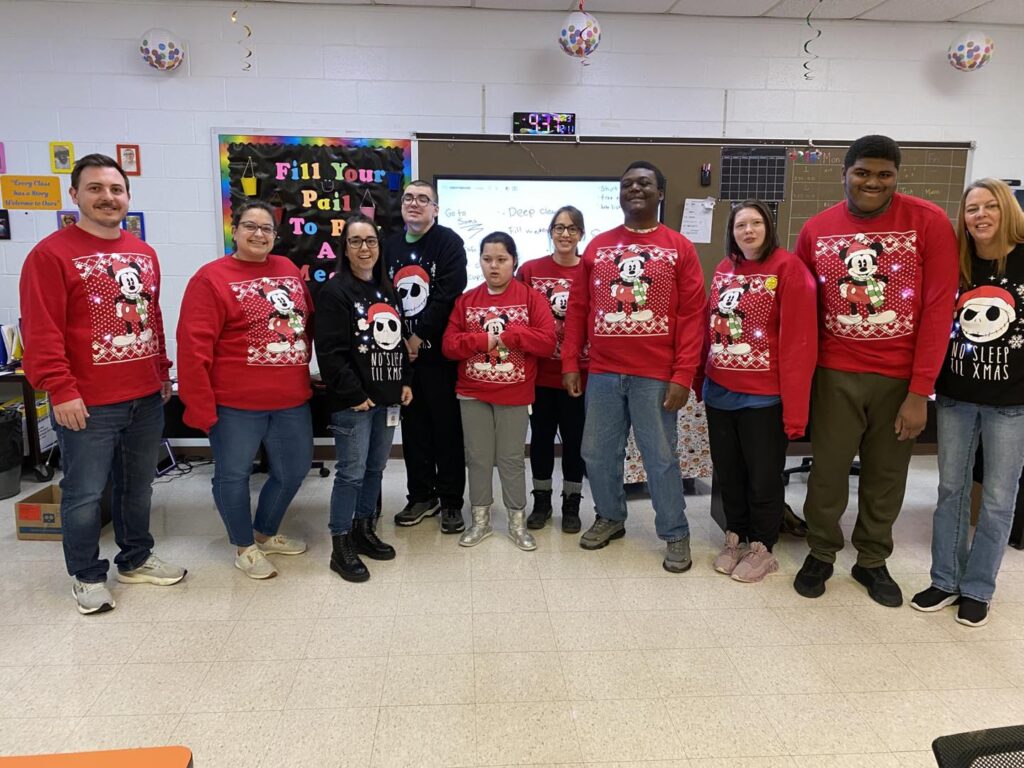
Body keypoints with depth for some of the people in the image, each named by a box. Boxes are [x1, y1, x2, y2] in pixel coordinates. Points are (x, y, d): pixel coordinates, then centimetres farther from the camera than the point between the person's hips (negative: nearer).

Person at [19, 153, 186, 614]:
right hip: (88, 403, -6)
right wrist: (61, 389, -17)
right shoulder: (51, 254, -9)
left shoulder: (144, 254, 12)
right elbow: (41, 331, -13)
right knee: (84, 495, 5)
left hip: (147, 397, 6)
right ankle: (87, 576, 24)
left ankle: (136, 561, 33)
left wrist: (162, 372, 17)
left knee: (139, 486, 17)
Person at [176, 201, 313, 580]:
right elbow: (194, 347, -13)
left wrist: (302, 368, 15)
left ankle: (267, 533, 38)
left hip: (292, 401, 6)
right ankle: (245, 546, 28)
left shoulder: (290, 270, 10)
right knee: (234, 475, 7)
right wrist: (200, 406, -16)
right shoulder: (211, 278, -8)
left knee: (294, 470, 15)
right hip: (236, 404, -6)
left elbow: (308, 323, 19)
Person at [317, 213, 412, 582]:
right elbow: (330, 352, -15)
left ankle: (363, 530, 29)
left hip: (387, 397, 7)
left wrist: (405, 382, 10)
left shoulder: (387, 290, 14)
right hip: (353, 401, -7)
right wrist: (354, 395, -17)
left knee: (376, 468, 14)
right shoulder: (334, 291, -9)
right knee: (352, 472, -4)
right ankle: (341, 546, 8)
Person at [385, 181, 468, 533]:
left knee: (447, 427, 1)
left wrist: (419, 338, -13)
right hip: (401, 353, 5)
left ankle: (451, 501, 14)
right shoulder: (390, 246, 13)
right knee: (413, 427, 11)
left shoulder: (449, 242, -4)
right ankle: (421, 496, 24)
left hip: (438, 352, -5)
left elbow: (447, 296, -14)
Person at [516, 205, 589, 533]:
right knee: (541, 435, 12)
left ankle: (571, 503, 25)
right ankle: (541, 500, 28)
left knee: (575, 437, 10)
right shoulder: (529, 270, 1)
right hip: (540, 372, 1)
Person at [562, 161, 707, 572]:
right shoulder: (597, 246, 10)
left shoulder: (680, 248, 2)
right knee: (598, 452, 11)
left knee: (661, 457, 4)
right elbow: (578, 308, 10)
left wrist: (683, 375, -10)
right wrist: (570, 362, 3)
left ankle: (675, 534, 21)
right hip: (602, 372, 3)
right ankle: (610, 517, 33)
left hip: (656, 375, -3)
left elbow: (692, 315, -3)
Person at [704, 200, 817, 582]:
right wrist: (702, 381, 9)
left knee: (763, 477, 9)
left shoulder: (788, 268, -10)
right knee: (728, 473, 16)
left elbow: (799, 343, -15)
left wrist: (795, 406, -18)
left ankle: (761, 548, 26)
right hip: (720, 393, 6)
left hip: (764, 396, -5)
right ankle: (735, 539, 33)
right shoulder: (723, 269, 9)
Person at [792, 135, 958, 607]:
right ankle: (820, 553, 30)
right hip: (836, 374, 1)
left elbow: (939, 308, -9)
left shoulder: (929, 222, -7)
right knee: (828, 471, 8)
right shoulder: (816, 230, 0)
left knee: (886, 477, 12)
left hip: (901, 377, -1)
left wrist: (920, 391, -12)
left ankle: (873, 560, 33)